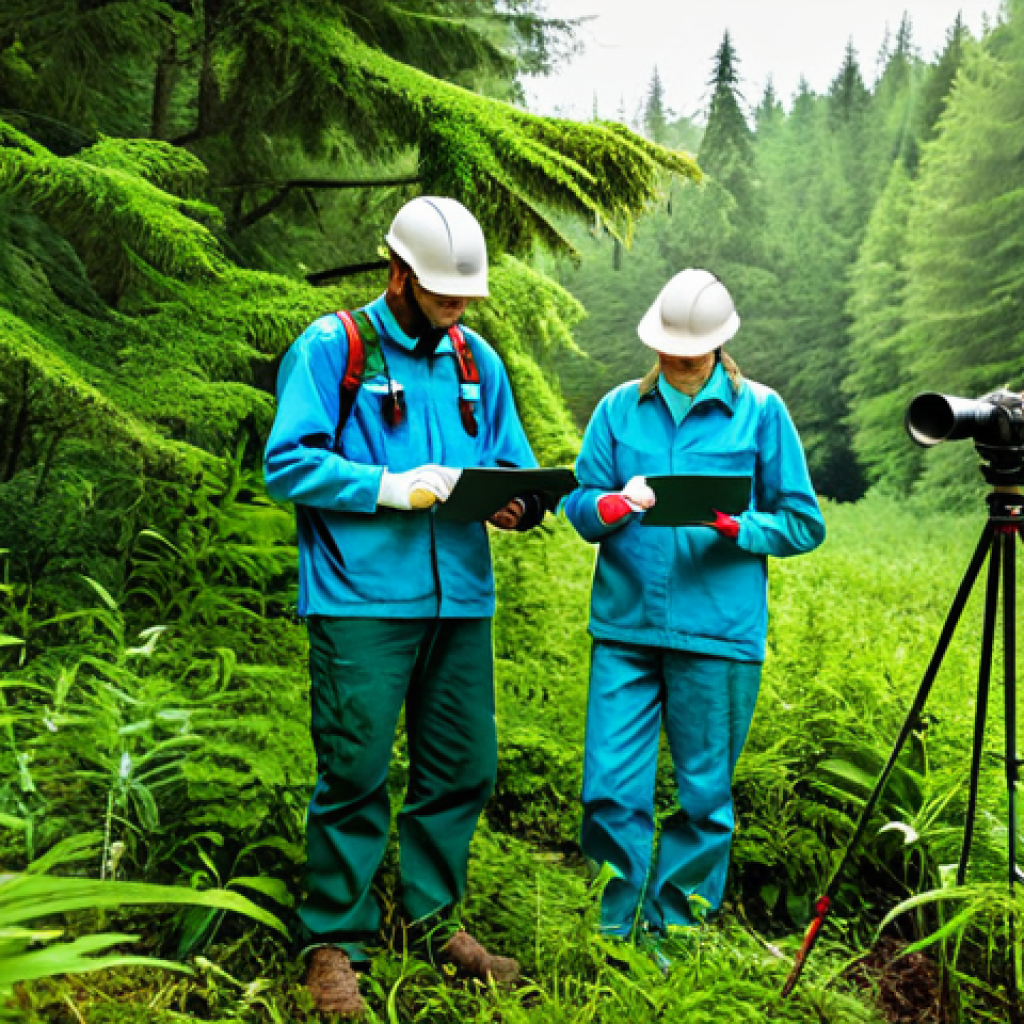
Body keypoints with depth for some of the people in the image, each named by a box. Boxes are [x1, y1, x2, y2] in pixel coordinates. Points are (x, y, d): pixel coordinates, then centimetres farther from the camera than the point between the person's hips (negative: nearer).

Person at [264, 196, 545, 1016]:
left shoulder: (476, 359, 17)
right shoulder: (331, 348, 0)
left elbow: (516, 464, 19)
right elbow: (289, 463, -8)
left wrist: (515, 503, -4)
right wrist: (393, 488, -16)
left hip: (460, 600, 6)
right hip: (362, 602, -5)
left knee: (463, 769, 10)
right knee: (355, 773, -4)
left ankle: (434, 918, 27)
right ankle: (336, 942, 11)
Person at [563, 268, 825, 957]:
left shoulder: (760, 411, 3)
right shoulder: (619, 408, 10)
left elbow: (803, 524, 3)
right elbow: (578, 506, 8)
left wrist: (737, 527, -16)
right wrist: (613, 506, -15)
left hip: (719, 632, -1)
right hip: (624, 625, 2)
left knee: (704, 796, 8)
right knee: (611, 789, -1)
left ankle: (673, 936, 23)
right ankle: (613, 935, 16)